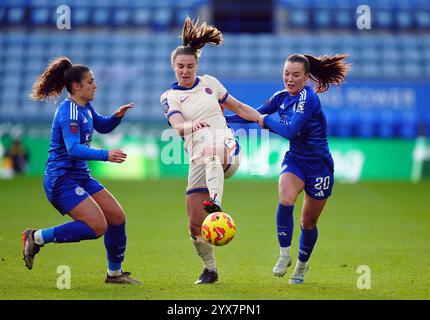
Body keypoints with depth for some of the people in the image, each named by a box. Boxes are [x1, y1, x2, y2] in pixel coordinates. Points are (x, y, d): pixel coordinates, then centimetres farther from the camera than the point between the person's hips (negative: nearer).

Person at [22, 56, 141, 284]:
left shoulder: (85, 107, 11)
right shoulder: (69, 113, -19)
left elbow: (102, 126, 28)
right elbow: (73, 149, -31)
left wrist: (117, 116, 7)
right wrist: (105, 155, -41)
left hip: (80, 177, 10)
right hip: (61, 180, -10)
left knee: (117, 217, 7)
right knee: (97, 226, -19)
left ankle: (115, 272, 22)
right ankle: (37, 238, -8)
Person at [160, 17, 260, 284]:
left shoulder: (209, 82, 15)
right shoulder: (169, 97, 7)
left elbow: (237, 107, 27)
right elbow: (178, 126, -13)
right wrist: (191, 125, -36)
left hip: (227, 149, -1)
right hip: (199, 161, 1)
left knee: (210, 149, -41)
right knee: (196, 225, -4)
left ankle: (216, 204, -62)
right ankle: (210, 270, 19)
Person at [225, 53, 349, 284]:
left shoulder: (308, 99, -22)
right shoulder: (282, 97, 0)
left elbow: (290, 131, -31)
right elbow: (255, 114, 12)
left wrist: (267, 120, -17)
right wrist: (223, 119, 7)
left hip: (318, 165, -4)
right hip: (294, 160, 4)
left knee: (308, 223, 8)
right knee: (285, 200, -27)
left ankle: (302, 265, 33)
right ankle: (284, 255, -13)